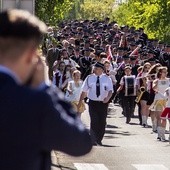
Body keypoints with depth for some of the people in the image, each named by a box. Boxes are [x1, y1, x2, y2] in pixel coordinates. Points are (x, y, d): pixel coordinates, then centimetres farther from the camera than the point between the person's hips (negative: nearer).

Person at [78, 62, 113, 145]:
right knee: (94, 121, -12)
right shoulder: (89, 78, 4)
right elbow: (84, 91, 8)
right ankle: (93, 140, -10)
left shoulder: (107, 79, 2)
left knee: (102, 122, 4)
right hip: (93, 102, -1)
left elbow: (110, 90, -5)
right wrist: (80, 102, 8)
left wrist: (108, 98, -26)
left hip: (103, 103, 1)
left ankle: (99, 140, 17)